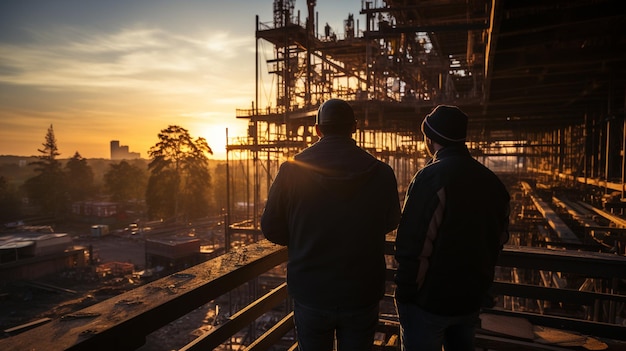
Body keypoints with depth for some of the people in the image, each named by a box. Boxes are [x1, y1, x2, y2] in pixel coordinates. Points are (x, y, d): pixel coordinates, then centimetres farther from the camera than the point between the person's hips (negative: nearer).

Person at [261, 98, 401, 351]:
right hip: (362, 295, 1)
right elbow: (390, 223, 5)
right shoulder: (381, 173, -12)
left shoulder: (292, 170, -13)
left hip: (310, 294, 0)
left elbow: (271, 229, -5)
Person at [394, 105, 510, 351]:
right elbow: (499, 238, 10)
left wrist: (405, 293, -13)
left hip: (428, 301, -6)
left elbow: (412, 246, -24)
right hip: (472, 299, 7)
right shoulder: (492, 181, 2)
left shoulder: (430, 177, -21)